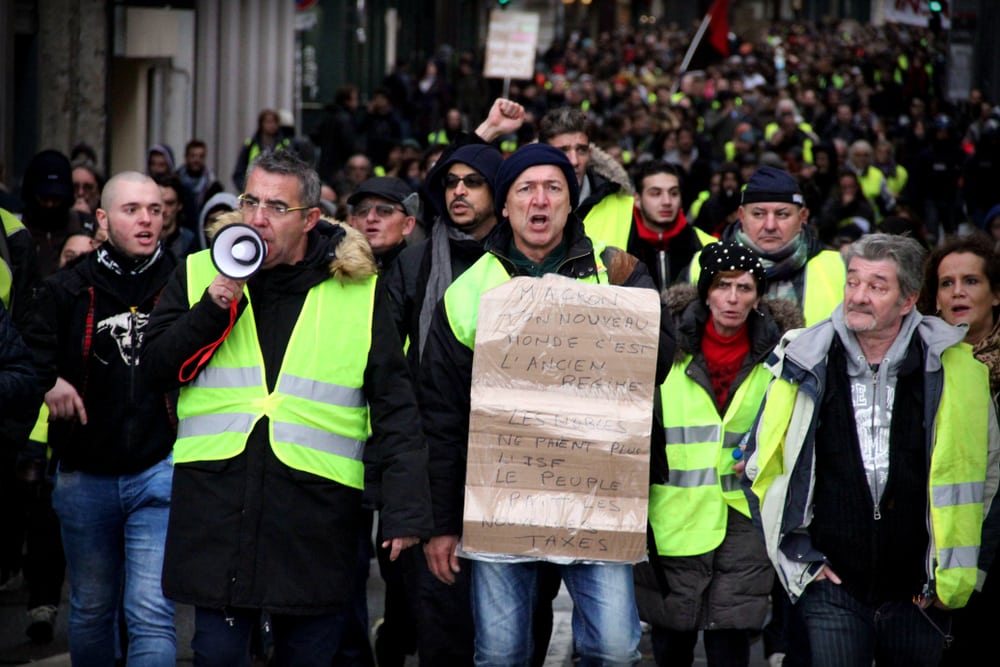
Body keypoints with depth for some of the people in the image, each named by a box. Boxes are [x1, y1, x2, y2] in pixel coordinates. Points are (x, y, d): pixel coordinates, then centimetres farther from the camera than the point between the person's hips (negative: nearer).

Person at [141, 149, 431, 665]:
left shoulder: (358, 292, 3)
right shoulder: (199, 274, 8)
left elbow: (394, 408, 2)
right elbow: (156, 367, 3)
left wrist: (405, 510, -5)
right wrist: (213, 308, -11)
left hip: (318, 513, -1)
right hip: (217, 503, 1)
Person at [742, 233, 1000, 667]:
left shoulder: (952, 369, -2)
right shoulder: (806, 365, -2)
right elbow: (761, 465, 8)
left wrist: (953, 573, 8)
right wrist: (799, 554, 4)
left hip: (918, 594, 1)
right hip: (832, 587, -1)